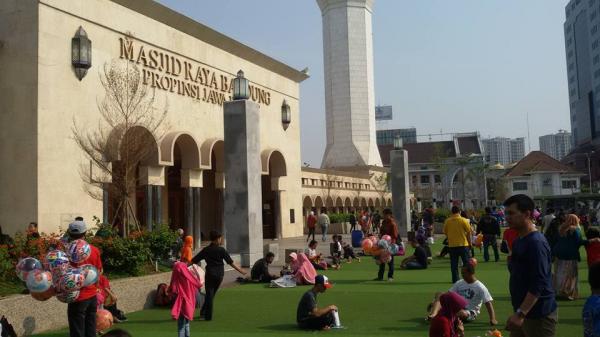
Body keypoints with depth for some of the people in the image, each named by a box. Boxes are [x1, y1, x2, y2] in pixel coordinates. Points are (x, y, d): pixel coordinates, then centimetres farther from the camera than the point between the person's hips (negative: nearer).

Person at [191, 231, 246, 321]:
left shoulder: (206, 250, -2)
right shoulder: (221, 250, -5)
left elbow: (194, 260, 0)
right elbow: (230, 262, -3)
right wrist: (240, 270, 4)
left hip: (210, 274, -1)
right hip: (219, 275, 1)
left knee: (209, 294, 6)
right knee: (212, 294, 15)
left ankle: (208, 316, 4)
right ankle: (204, 312, 18)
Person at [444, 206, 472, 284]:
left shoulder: (447, 221, -1)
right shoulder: (464, 220, -7)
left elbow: (445, 233, 6)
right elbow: (468, 232, -3)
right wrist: (470, 243, 8)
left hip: (452, 245, 2)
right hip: (463, 244, -2)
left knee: (454, 264, 9)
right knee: (466, 263, 9)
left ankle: (455, 280, 10)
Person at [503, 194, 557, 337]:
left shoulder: (536, 243, -18)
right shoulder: (518, 241, 10)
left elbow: (538, 284, -25)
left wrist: (520, 313, -29)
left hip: (539, 316, -8)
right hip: (523, 312, 9)